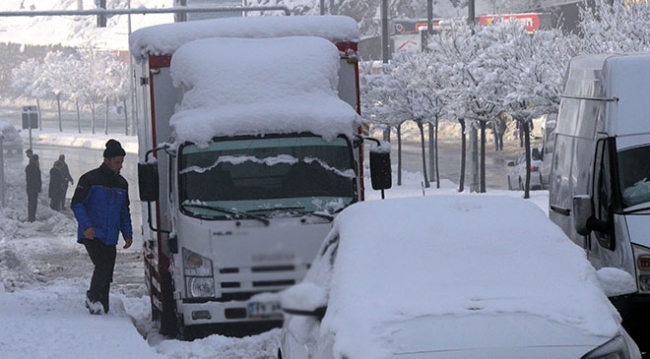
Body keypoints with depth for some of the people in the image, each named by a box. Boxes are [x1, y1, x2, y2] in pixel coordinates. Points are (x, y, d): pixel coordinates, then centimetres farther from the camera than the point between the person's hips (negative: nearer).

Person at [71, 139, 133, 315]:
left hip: (110, 237, 6)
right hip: (92, 234, -6)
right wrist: (86, 226, -18)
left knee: (107, 274, 5)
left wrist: (128, 234, 13)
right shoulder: (90, 179, -7)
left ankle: (102, 307, 15)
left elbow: (124, 212, 21)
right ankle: (93, 297, 2)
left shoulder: (121, 183, 13)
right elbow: (76, 204, -7)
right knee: (103, 266, -19)